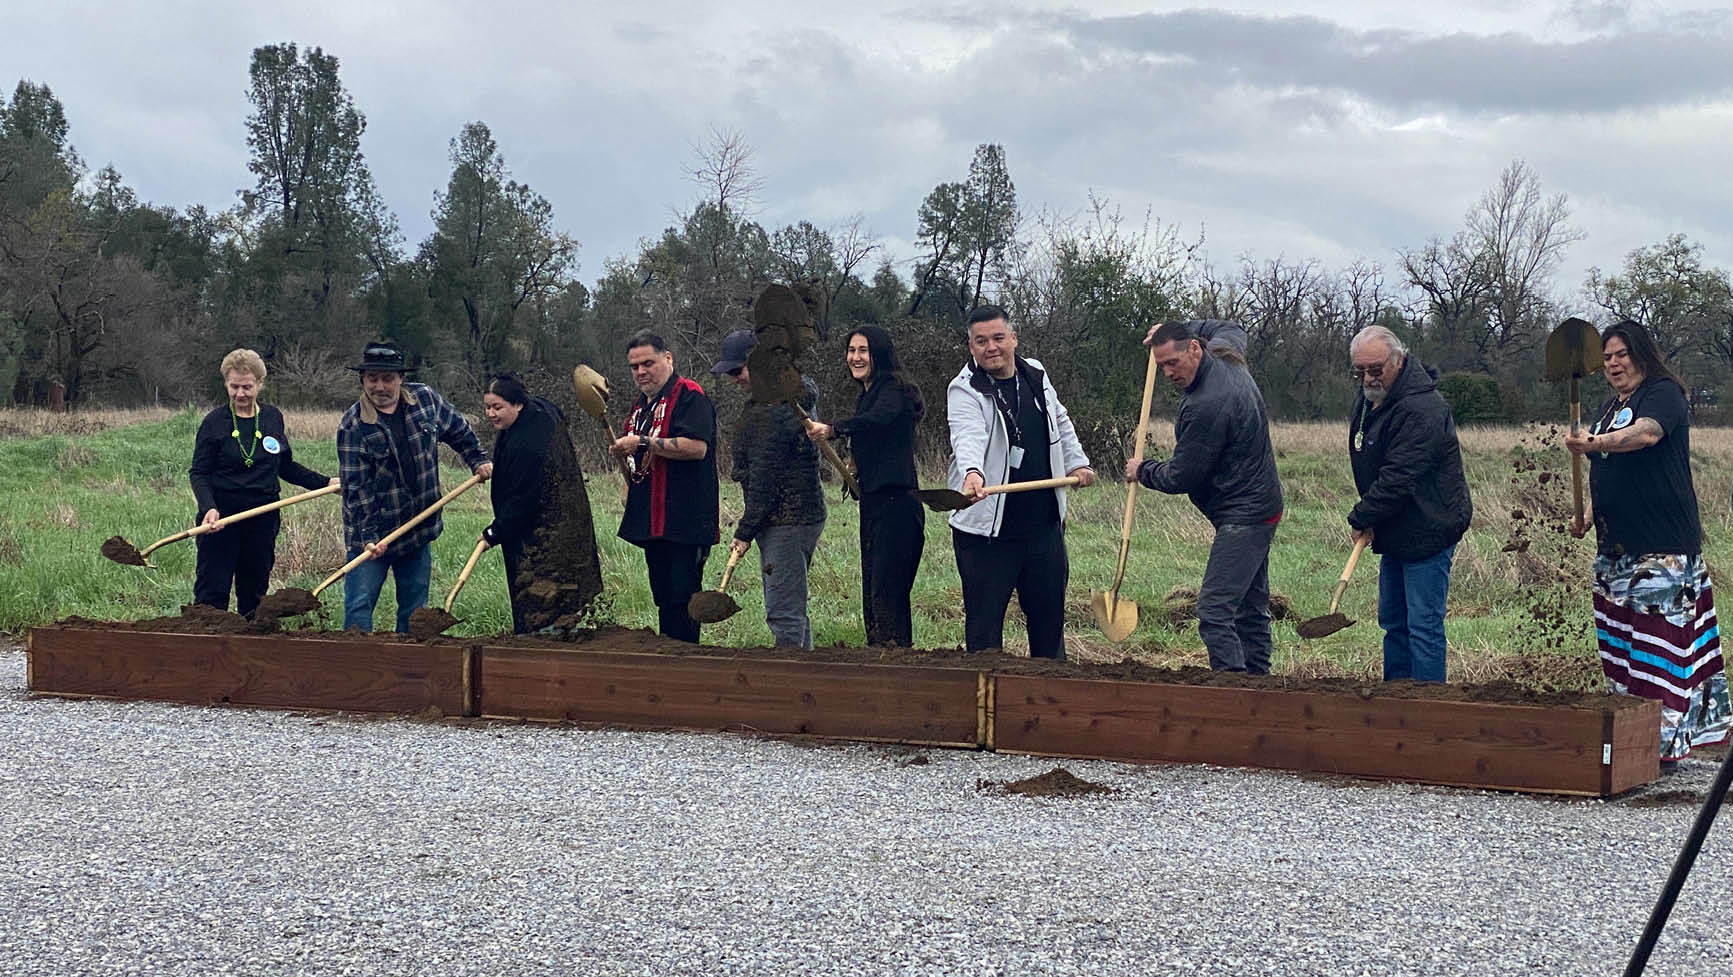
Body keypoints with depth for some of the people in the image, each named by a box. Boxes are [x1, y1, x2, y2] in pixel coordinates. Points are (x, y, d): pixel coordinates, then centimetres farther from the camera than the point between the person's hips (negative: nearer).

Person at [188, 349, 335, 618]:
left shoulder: (273, 418, 8)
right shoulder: (215, 422, -4)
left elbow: (285, 466, 20)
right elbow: (199, 473, -6)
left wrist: (325, 483, 13)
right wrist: (209, 508, -22)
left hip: (263, 521, 4)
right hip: (221, 519, -4)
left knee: (254, 591, 9)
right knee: (212, 590, -5)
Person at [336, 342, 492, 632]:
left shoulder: (425, 399, -1)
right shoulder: (353, 426, -13)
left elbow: (459, 431, 19)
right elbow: (356, 486, -15)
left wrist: (478, 461, 15)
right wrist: (368, 536, -20)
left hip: (420, 528, 4)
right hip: (373, 534, -4)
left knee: (415, 609, 11)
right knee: (359, 608, -6)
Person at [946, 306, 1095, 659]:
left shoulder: (1036, 375, 8)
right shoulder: (964, 390, -12)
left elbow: (1060, 423, 26)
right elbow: (968, 436, -33)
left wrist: (1076, 462, 18)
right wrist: (972, 473, -51)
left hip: (1044, 522, 6)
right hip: (986, 528, -6)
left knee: (1049, 614, 16)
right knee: (984, 620, -4)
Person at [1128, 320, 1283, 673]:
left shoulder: (1207, 406, -24)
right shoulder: (1225, 355, 5)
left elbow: (1180, 478, -15)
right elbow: (1230, 329, 34)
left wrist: (1142, 472, 4)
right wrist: (1174, 329, 26)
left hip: (1242, 518, -11)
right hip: (1260, 508, 11)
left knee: (1214, 611, -15)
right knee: (1251, 611, 13)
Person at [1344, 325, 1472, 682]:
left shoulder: (1421, 410, -23)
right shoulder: (1369, 396, 8)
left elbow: (1398, 479, -26)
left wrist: (1361, 518, -16)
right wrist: (1367, 519, 10)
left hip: (1427, 530, -10)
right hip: (1395, 532, 10)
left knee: (1424, 626, -8)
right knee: (1393, 621, 16)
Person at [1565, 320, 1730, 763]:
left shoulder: (1663, 394, -5)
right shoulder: (1610, 408, 22)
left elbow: (1646, 432, -27)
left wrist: (1595, 443, -43)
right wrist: (1587, 515, 14)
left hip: (1663, 543, -8)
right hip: (1616, 544, 8)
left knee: (1660, 635, -11)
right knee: (1619, 640, 6)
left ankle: (1664, 737, -11)